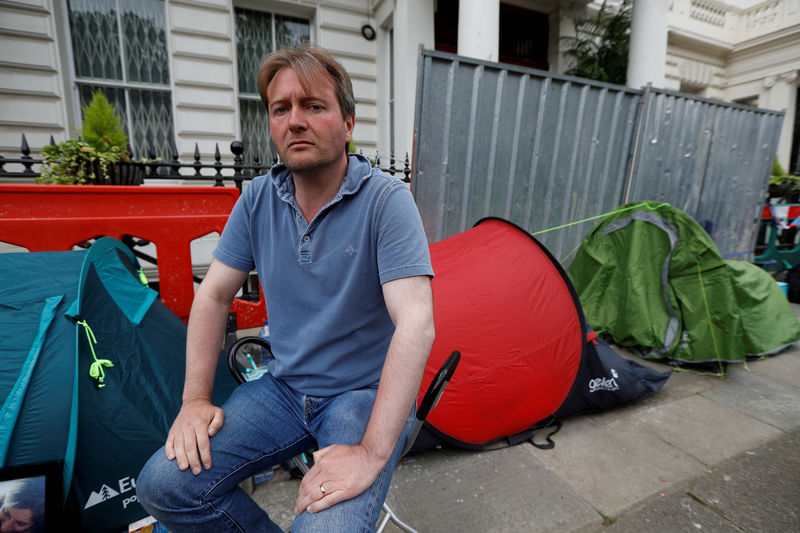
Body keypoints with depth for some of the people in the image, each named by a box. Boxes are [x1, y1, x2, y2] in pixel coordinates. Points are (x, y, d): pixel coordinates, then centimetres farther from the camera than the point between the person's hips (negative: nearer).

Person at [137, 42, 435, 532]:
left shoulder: (386, 199, -18)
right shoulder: (259, 198, -1)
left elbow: (415, 327, -26)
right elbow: (213, 297, 5)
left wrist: (372, 454, -28)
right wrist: (196, 400, -1)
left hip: (366, 394, -4)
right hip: (284, 388, 5)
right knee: (163, 485, -5)